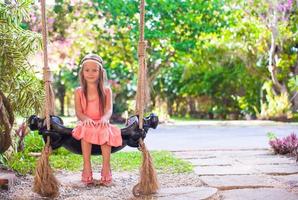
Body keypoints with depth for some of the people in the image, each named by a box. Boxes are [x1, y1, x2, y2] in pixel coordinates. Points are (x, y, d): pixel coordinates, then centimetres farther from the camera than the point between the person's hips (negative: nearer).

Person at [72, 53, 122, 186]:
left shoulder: (106, 90, 5)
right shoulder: (79, 92, 6)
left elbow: (109, 110, -6)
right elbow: (78, 112, -2)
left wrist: (104, 118, -30)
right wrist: (85, 118, -26)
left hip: (102, 124, 0)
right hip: (86, 124, 0)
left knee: (106, 132, -34)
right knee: (85, 131, -34)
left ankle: (106, 168, -31)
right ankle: (87, 168, -33)